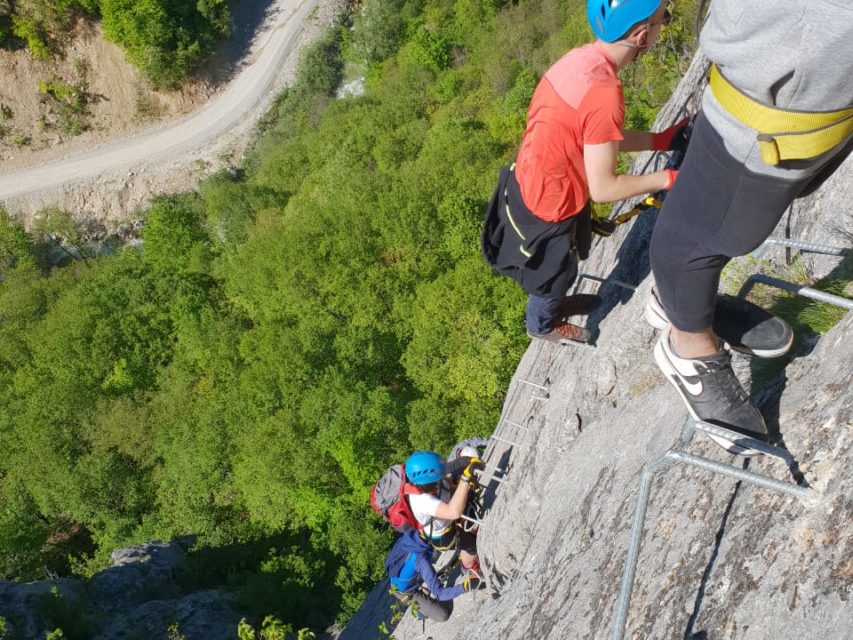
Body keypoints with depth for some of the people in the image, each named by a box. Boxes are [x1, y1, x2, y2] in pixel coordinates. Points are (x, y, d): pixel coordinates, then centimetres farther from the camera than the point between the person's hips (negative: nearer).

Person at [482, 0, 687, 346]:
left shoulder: (581, 58, -6)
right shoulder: (604, 94, -34)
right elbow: (603, 189, -26)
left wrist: (660, 140, 4)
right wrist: (668, 178, -15)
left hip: (530, 186, 8)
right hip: (547, 207, -8)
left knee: (559, 268, 34)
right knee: (553, 274, 23)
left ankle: (555, 303, 62)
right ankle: (542, 324, 53)